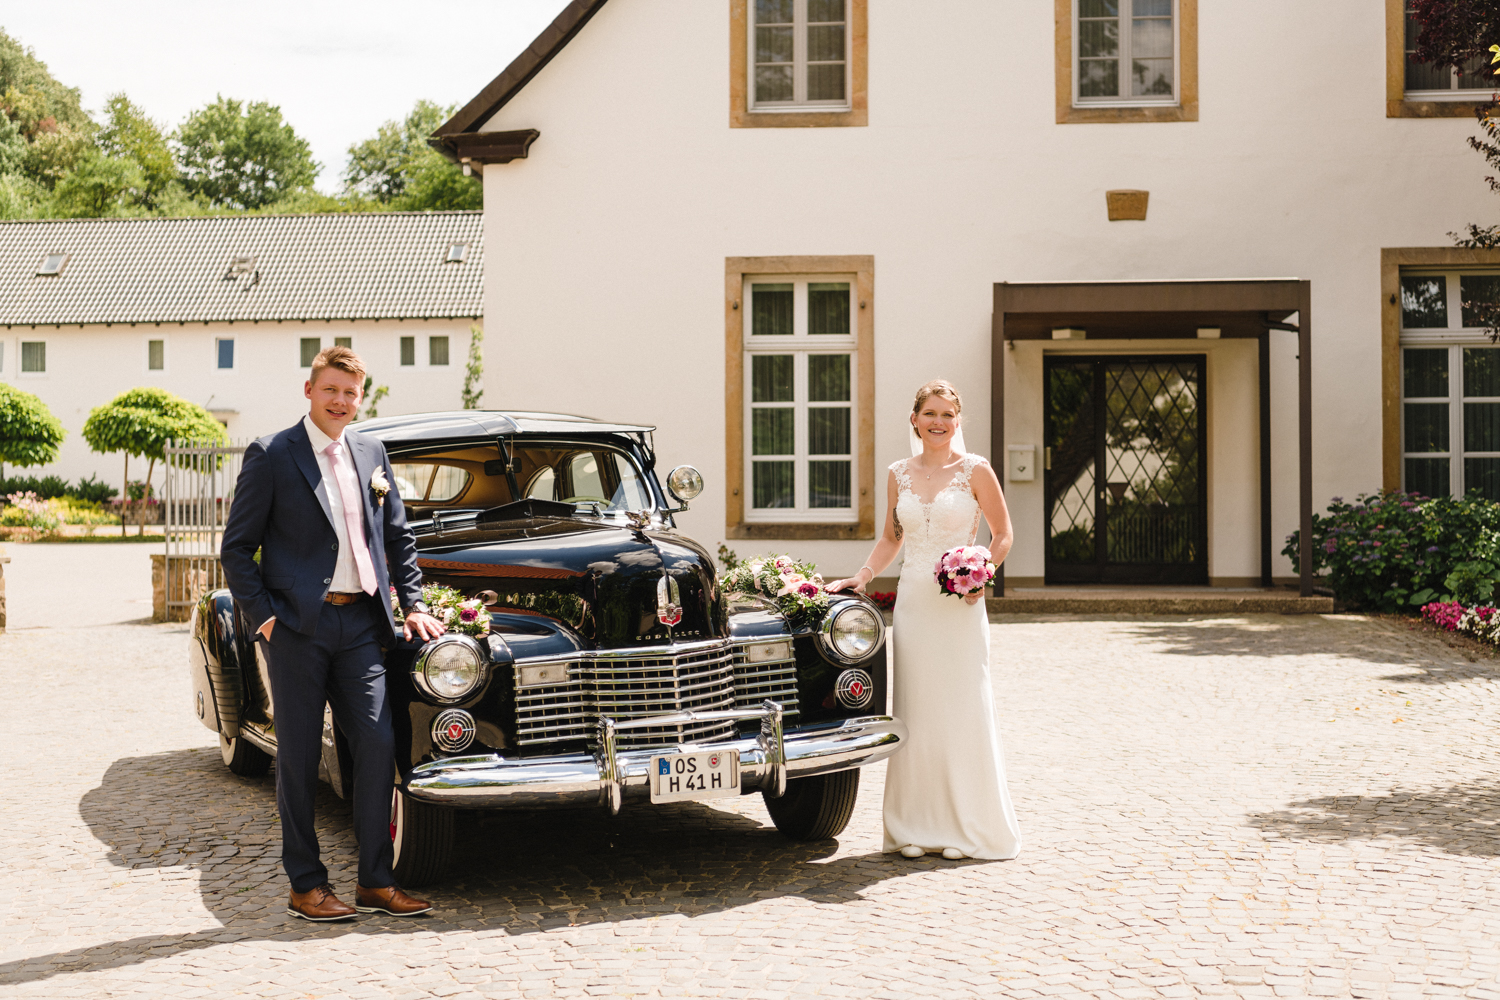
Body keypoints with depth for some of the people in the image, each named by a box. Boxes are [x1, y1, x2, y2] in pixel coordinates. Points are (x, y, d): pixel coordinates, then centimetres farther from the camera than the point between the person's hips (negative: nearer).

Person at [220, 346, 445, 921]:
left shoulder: (372, 454, 13)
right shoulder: (271, 457, -2)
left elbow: (399, 537, 19)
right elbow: (236, 549, -1)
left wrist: (414, 605, 10)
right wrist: (264, 616, -9)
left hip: (360, 624, 4)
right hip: (297, 625, -4)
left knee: (378, 744, -2)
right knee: (300, 758, 2)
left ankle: (376, 883, 7)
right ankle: (306, 886, 11)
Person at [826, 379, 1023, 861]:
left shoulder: (975, 471, -1)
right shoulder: (899, 474, 9)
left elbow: (1003, 534, 3)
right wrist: (861, 577, 6)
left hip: (959, 605, -3)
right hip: (912, 601, 3)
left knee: (963, 711, -1)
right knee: (915, 712, 5)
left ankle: (967, 827, 10)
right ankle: (917, 827, 12)